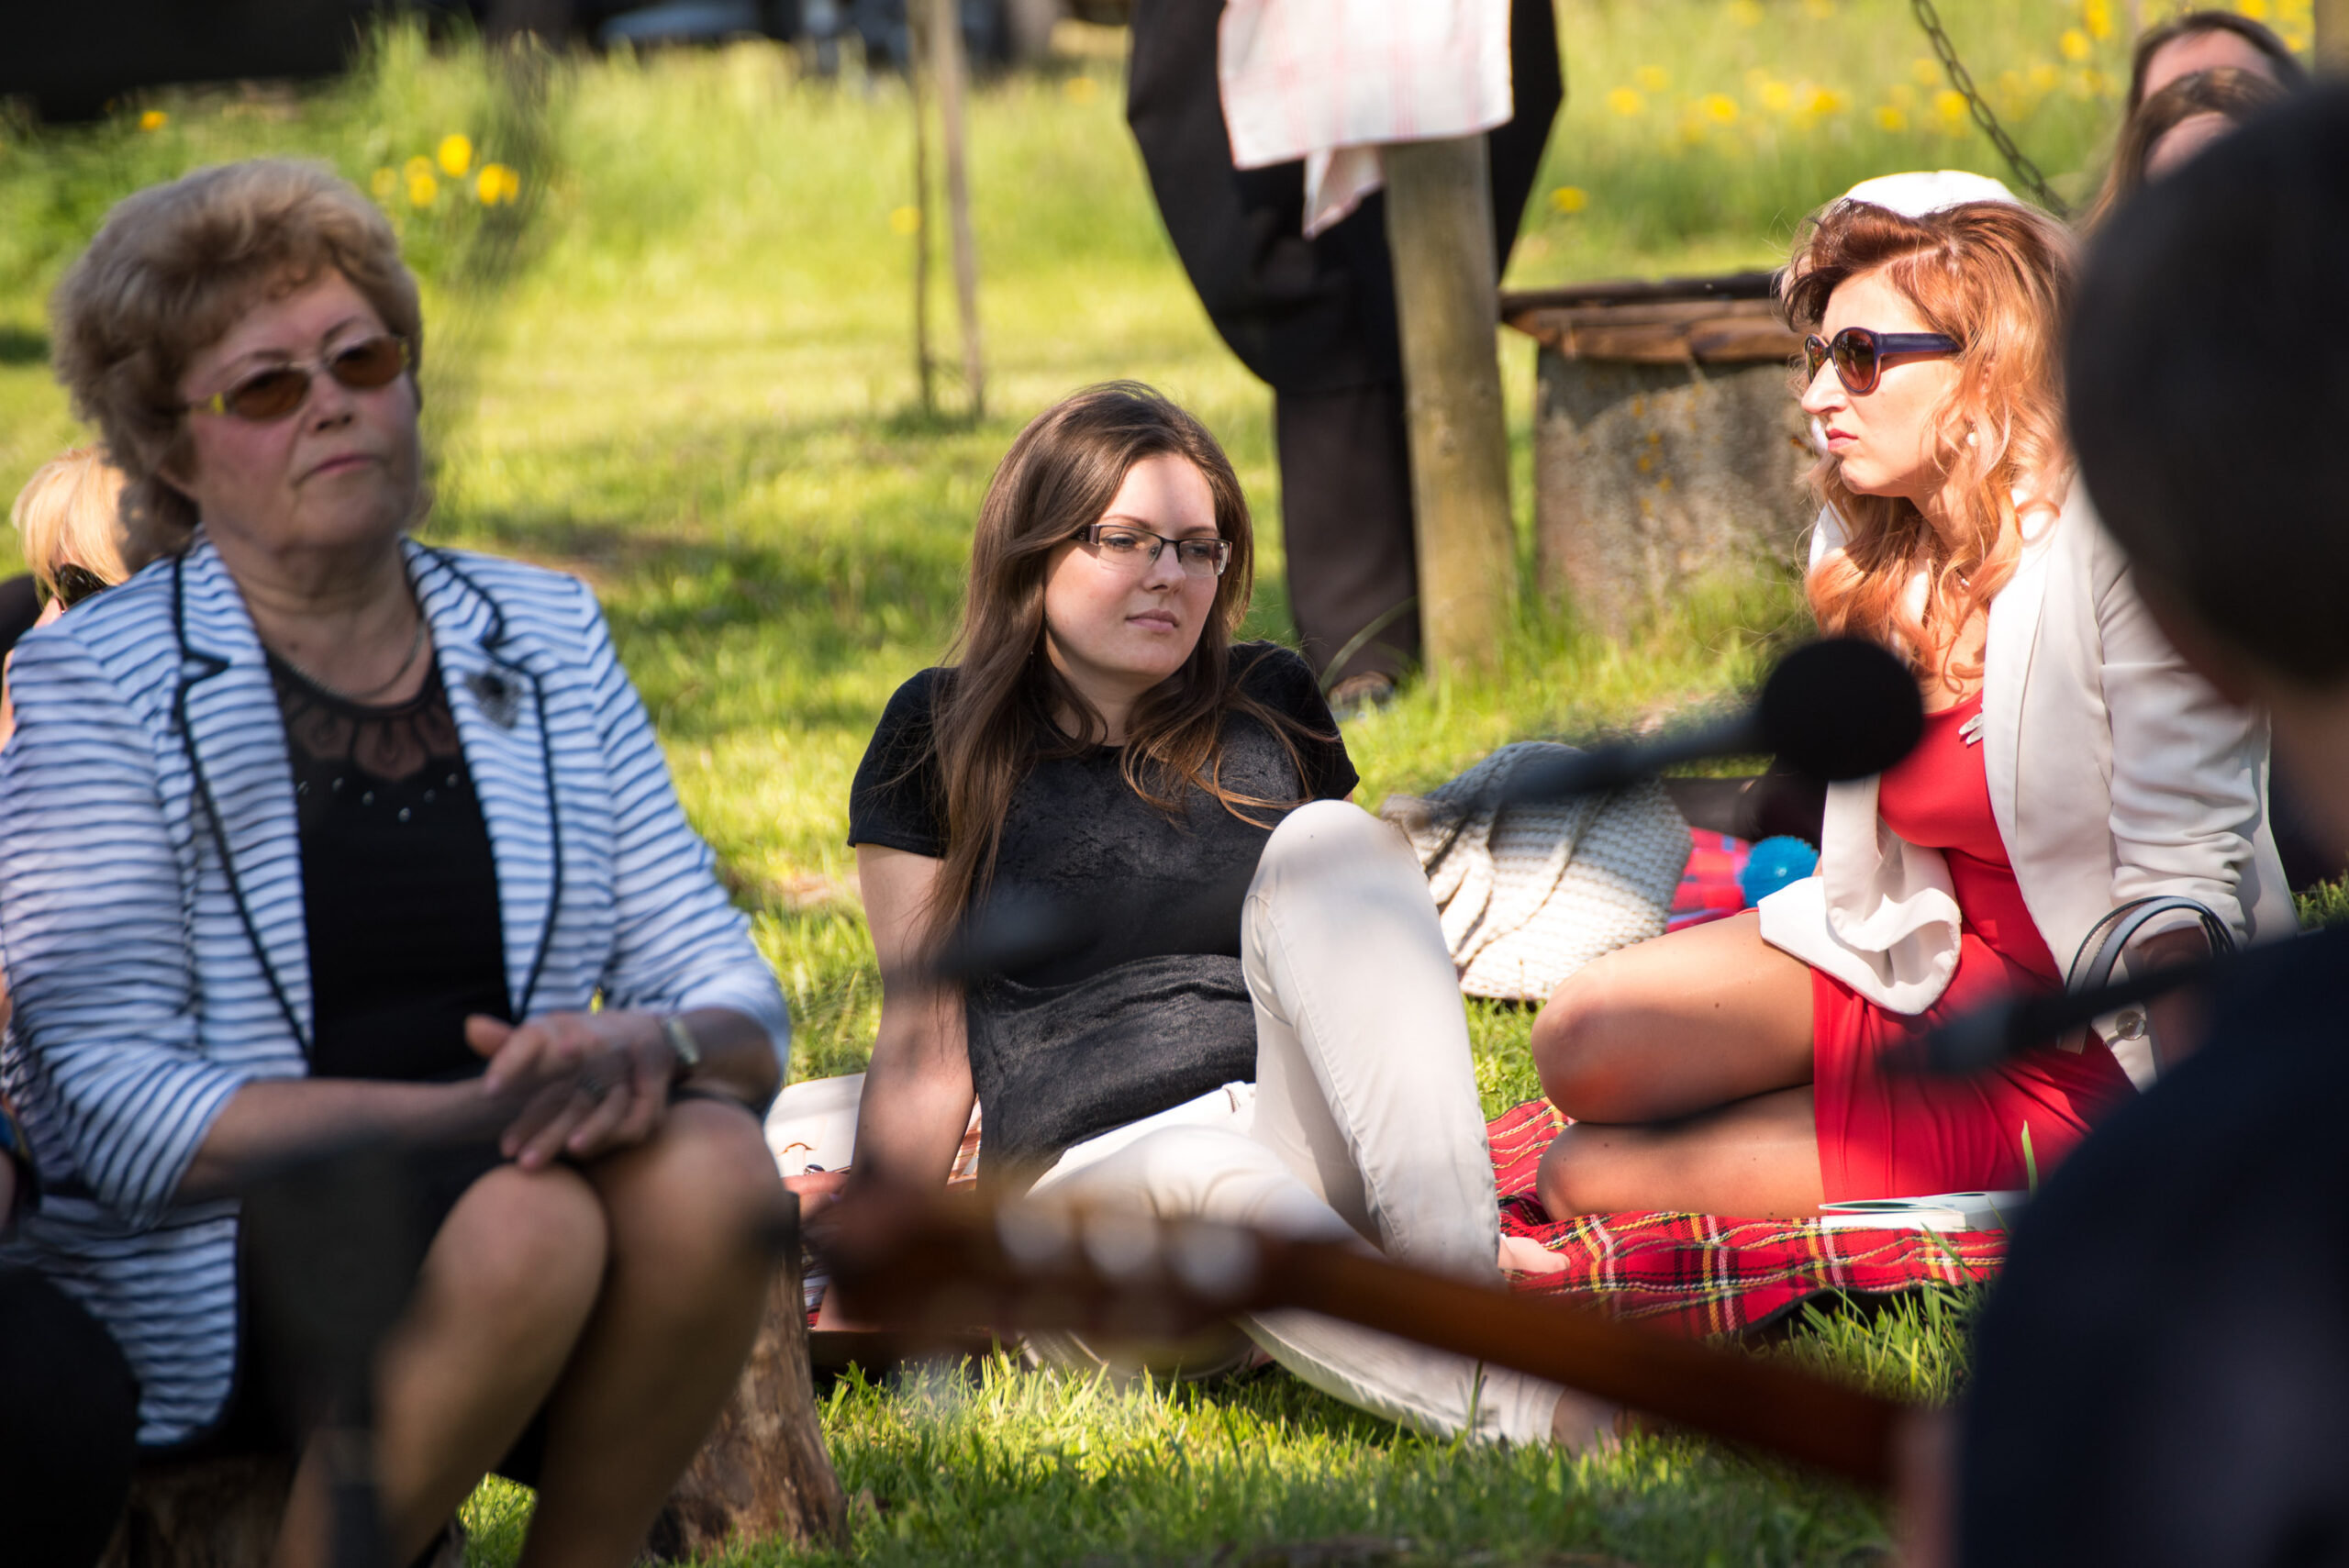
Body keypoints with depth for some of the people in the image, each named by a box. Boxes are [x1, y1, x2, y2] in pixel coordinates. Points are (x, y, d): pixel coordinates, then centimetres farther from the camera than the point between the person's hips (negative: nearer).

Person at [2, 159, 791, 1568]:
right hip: (205, 1261, -4)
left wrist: (653, 1049, -16)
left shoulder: (547, 638, 13)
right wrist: (462, 1115, -23)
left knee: (712, 1163, -28)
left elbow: (741, 1005, 9)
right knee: (523, 1227, -34)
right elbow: (116, 1112, -12)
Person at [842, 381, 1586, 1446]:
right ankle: (1521, 1408, -61)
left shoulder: (1269, 707, 18)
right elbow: (926, 1047, 11)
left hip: (1305, 1140, 3)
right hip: (1095, 1171, -3)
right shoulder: (941, 739, 10)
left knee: (1327, 840, -23)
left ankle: (1457, 1278, -41)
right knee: (1204, 1184, -40)